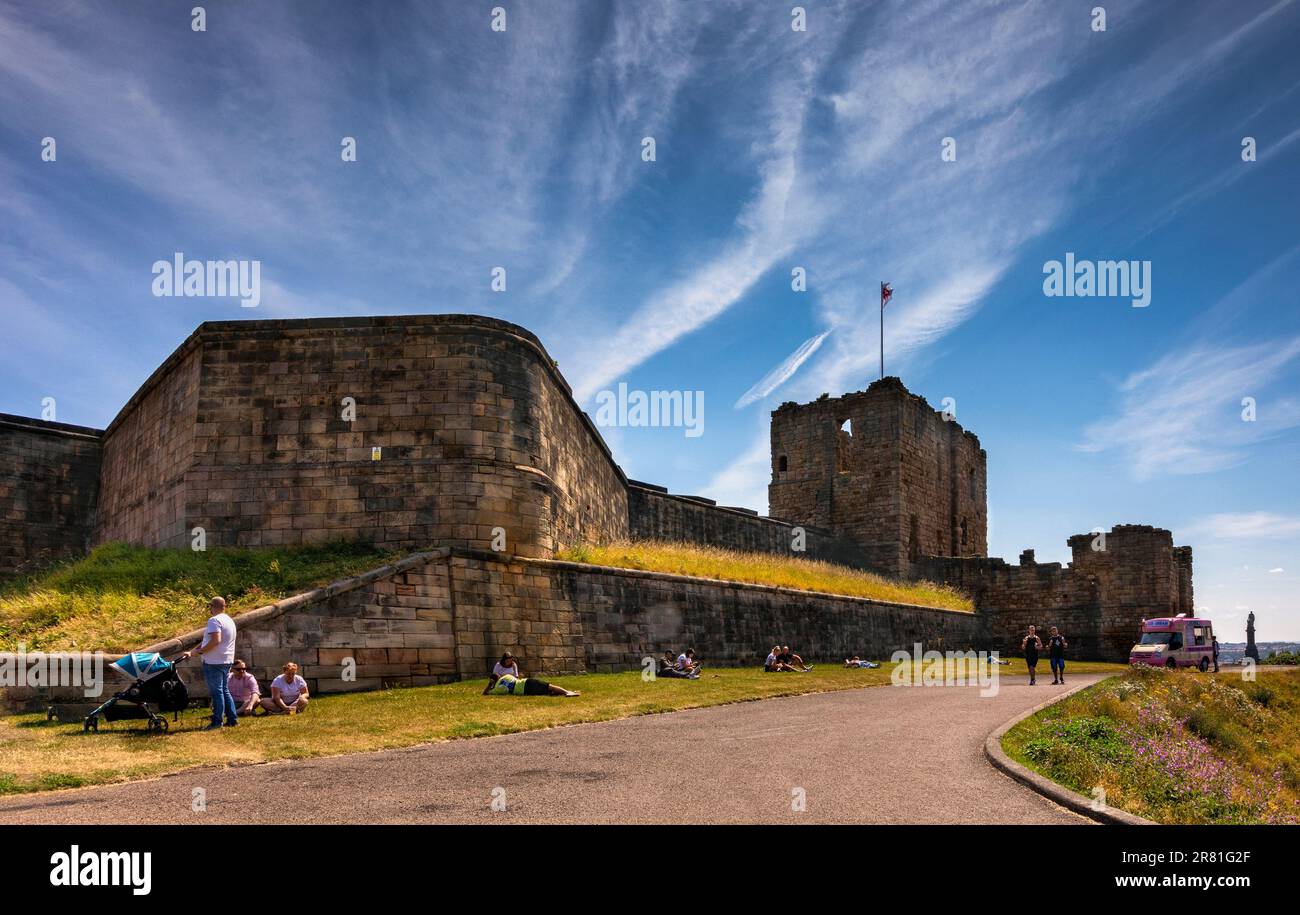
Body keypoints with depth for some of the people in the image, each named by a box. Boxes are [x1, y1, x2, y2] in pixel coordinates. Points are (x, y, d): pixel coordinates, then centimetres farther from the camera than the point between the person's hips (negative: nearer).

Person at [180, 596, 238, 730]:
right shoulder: (229, 620, 17)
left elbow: (215, 640, -27)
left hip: (214, 662, -9)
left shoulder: (214, 620, -14)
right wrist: (192, 653, 18)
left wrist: (199, 651, -15)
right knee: (224, 690, 15)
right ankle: (232, 719, 15)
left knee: (216, 691, -5)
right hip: (226, 660, 9)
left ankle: (217, 722, -2)